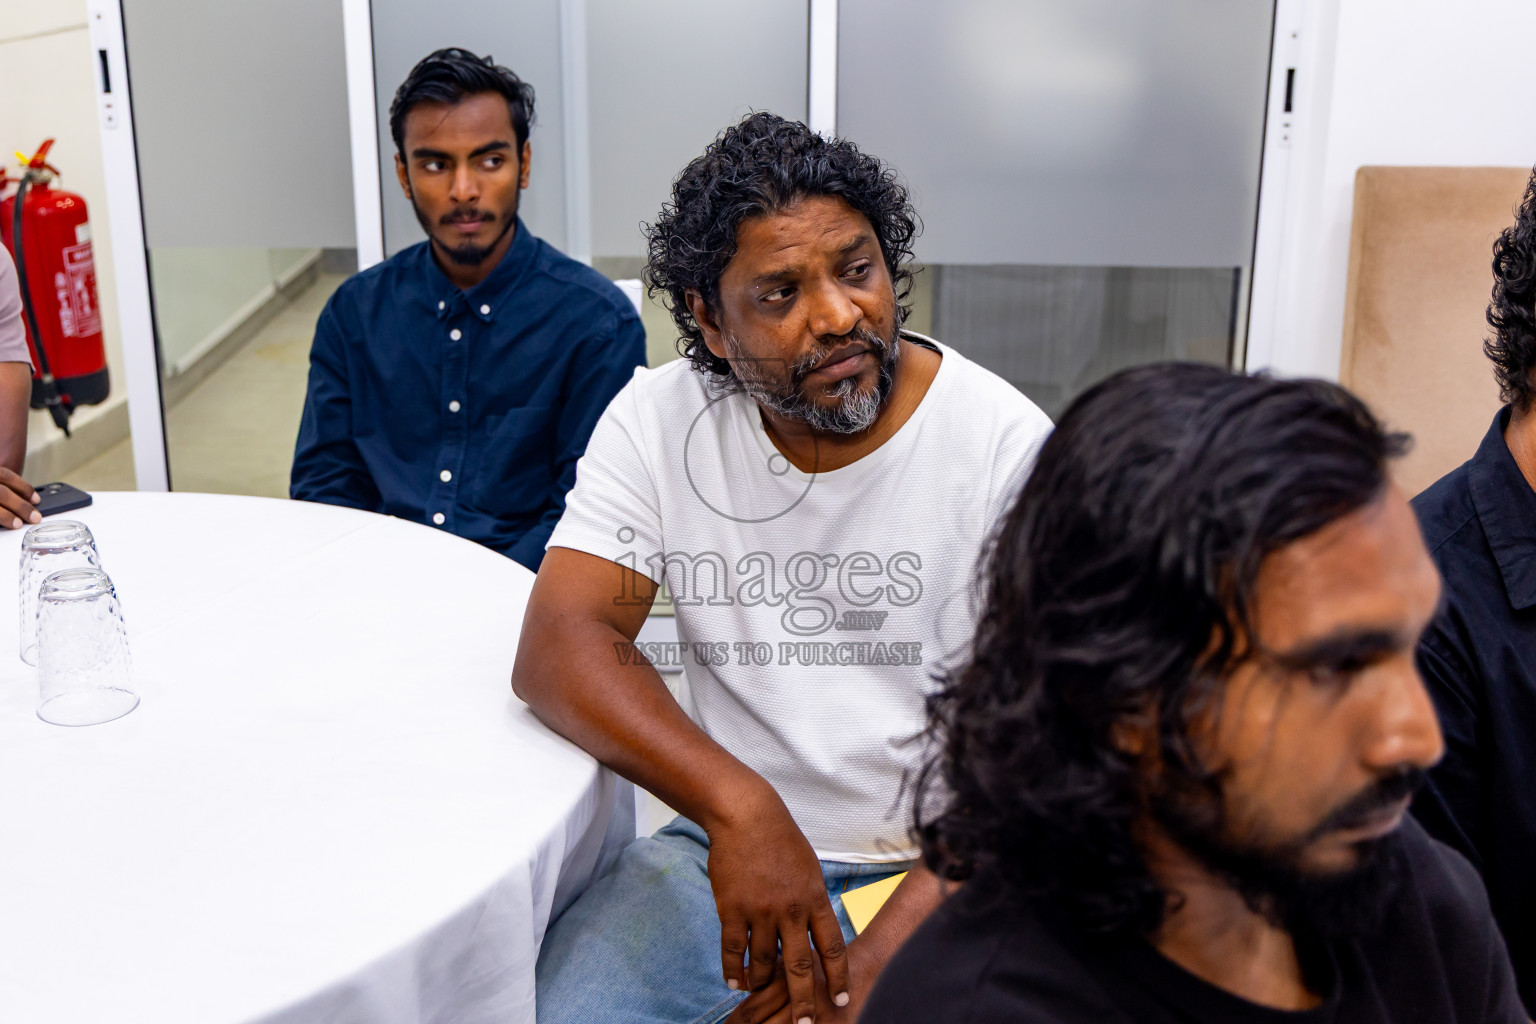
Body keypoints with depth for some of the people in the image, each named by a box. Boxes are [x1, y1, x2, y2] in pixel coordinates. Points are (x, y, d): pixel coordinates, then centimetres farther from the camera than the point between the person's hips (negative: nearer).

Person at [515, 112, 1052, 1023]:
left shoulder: (1008, 446, -12)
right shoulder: (659, 419, -3)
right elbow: (561, 644, -11)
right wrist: (739, 806, -26)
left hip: (939, 874, -1)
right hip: (727, 843, 2)